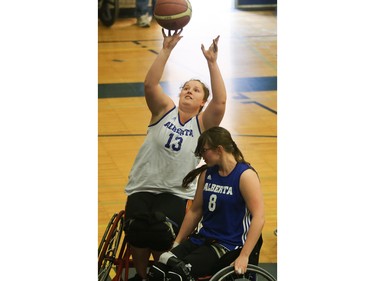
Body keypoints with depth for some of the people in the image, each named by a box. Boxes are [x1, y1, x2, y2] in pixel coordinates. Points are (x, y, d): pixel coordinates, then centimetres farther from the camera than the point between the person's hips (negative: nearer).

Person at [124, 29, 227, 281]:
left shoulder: (203, 123, 2)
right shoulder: (165, 109, 5)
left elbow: (220, 102, -16)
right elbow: (150, 84, -11)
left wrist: (212, 63, -20)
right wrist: (167, 50, -18)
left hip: (177, 193, -1)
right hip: (143, 187, 1)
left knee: (159, 232, -22)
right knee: (137, 230, -19)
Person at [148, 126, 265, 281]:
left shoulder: (245, 175, -11)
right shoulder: (207, 173, 9)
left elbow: (259, 217, -18)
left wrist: (244, 256, -25)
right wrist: (177, 243, 16)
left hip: (229, 245, -6)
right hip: (203, 239, 6)